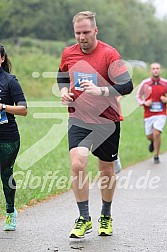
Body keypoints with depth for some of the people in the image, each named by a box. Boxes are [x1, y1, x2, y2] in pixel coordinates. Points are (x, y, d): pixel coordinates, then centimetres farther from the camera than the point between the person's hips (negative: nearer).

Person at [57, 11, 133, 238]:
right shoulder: (68, 53, 1)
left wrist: (99, 91, -30)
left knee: (107, 171, 10)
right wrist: (64, 91, -1)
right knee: (77, 164, -17)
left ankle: (106, 216, 32)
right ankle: (84, 218, -5)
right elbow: (62, 77, 21)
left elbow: (127, 86, -17)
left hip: (107, 121, -2)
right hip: (78, 119, 2)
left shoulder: (109, 54, -13)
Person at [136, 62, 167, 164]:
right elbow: (139, 96, 7)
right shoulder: (145, 83, -3)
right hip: (149, 114, 1)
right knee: (149, 136, 9)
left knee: (157, 133, -18)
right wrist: (144, 103, -11)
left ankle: (156, 156, -1)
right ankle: (153, 142, 49)